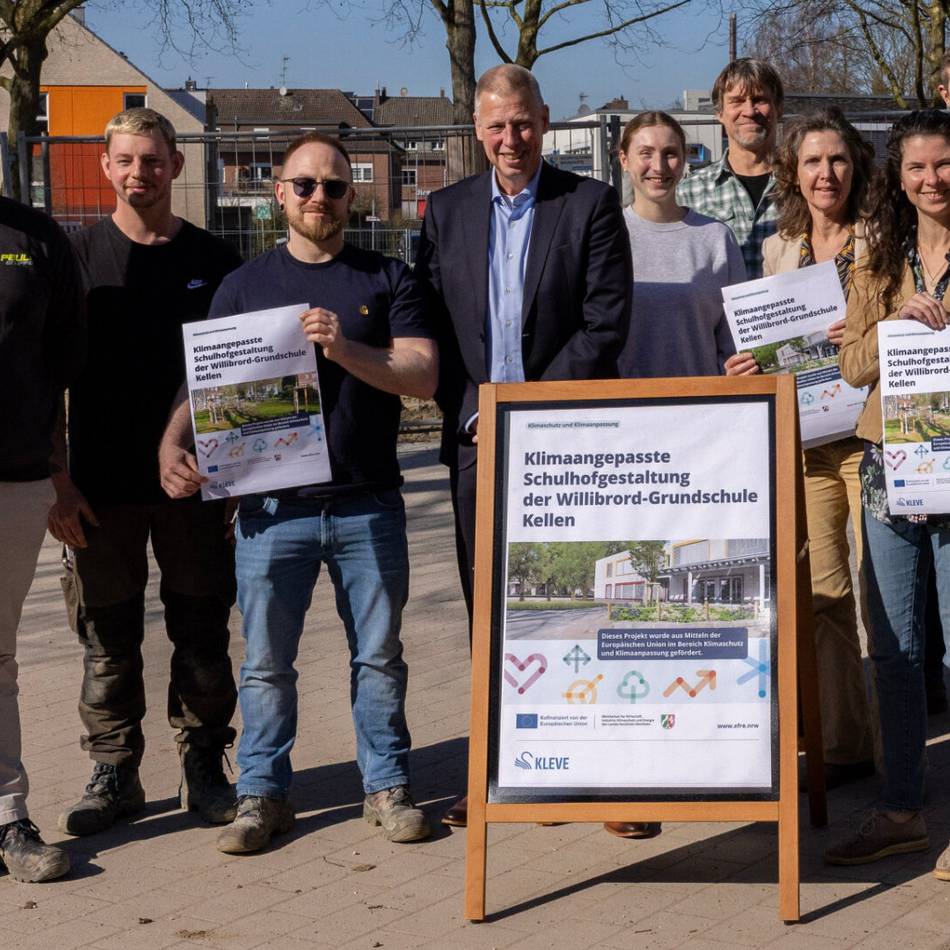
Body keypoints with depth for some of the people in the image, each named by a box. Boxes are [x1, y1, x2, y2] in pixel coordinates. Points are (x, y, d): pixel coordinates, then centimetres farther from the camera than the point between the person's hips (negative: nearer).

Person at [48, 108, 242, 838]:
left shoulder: (214, 260, 5)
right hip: (103, 489, 0)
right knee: (108, 639, 6)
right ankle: (114, 775, 17)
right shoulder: (77, 256, 3)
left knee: (203, 635, 6)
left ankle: (204, 767, 19)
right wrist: (59, 483, -4)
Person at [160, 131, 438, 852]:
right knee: (267, 662, 4)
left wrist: (345, 350, -18)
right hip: (272, 507, 1)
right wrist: (173, 445, -11)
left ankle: (387, 786, 19)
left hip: (369, 506, 0)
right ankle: (263, 794, 15)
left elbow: (424, 375, -4)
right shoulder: (245, 287, 10)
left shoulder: (387, 279, 6)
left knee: (379, 657, 7)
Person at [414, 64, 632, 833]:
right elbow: (432, 328, 7)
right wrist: (470, 416, -5)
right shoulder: (447, 211, 11)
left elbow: (607, 323, -6)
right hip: (477, 434, 3)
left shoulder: (591, 204, 1)